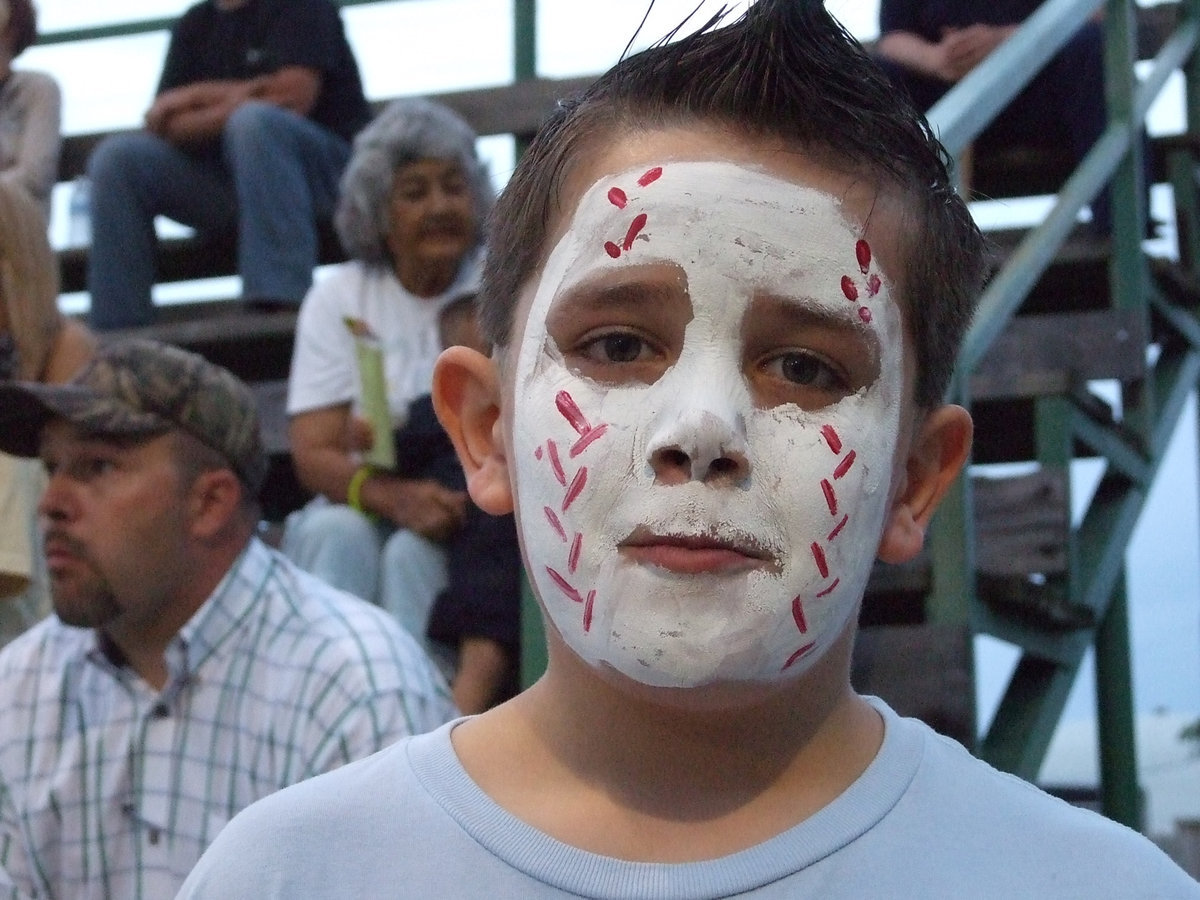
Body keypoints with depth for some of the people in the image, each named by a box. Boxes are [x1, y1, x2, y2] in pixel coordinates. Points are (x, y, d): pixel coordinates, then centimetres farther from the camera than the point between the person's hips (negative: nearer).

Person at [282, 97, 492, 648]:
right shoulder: (338, 299, 7)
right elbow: (313, 454, -4)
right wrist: (397, 498, -26)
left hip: (475, 518, -1)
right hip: (364, 505, 1)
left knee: (415, 553, -32)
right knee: (336, 533, -31)